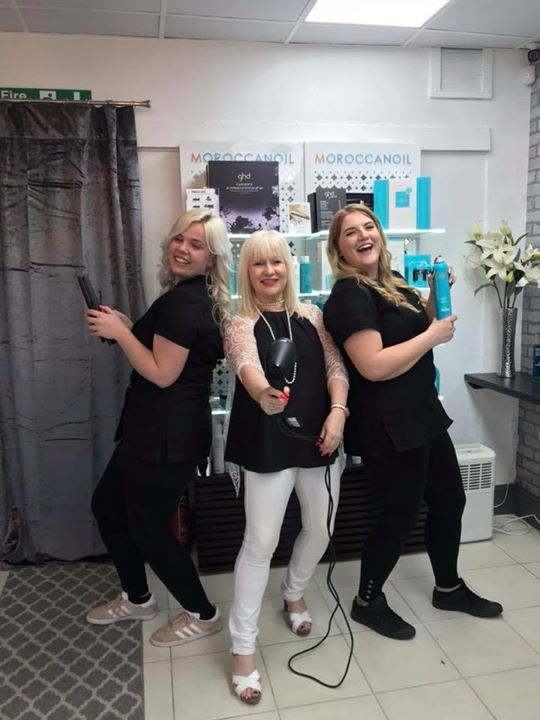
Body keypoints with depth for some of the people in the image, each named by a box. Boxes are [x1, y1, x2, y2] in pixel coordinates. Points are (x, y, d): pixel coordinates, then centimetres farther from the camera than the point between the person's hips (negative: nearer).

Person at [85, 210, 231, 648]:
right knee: (107, 504, 22)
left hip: (167, 435, -11)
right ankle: (137, 599, 39)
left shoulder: (182, 301, -20)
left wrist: (118, 332, -15)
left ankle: (203, 615, 26)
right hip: (157, 429, 11)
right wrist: (124, 325, 8)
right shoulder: (194, 297, 11)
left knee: (149, 529, 4)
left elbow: (162, 373, -22)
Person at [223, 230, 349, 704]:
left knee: (321, 528, 16)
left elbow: (335, 365, 3)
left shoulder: (311, 316, 8)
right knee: (261, 541, -3)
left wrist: (338, 410, -14)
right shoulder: (241, 323, -5)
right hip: (268, 442, -4)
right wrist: (262, 393, -49)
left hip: (318, 435, 5)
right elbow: (247, 364, -27)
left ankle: (294, 593, 46)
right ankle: (243, 649, 11)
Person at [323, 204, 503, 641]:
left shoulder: (392, 282, 10)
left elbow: (420, 327, 23)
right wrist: (433, 335, -18)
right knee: (401, 515, 3)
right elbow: (374, 367, -27)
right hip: (388, 426, -9)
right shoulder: (350, 294, -17)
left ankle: (449, 588, 41)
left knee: (450, 499, 20)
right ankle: (367, 603, 26)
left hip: (423, 414, 10)